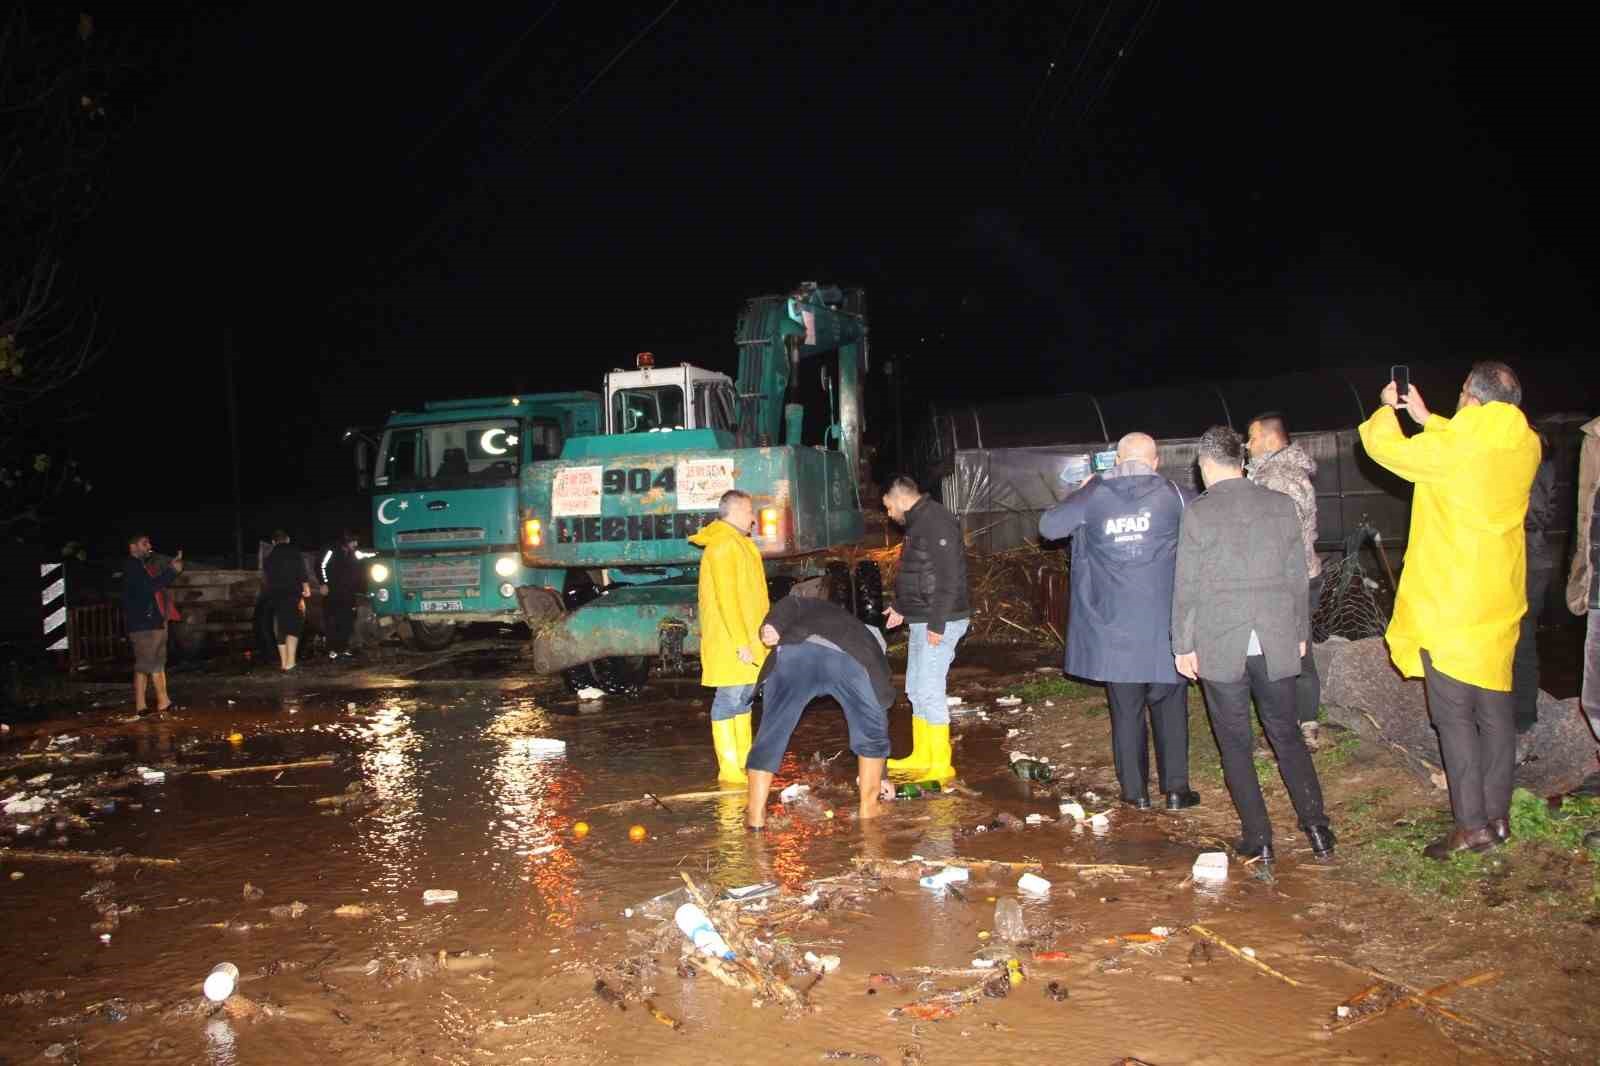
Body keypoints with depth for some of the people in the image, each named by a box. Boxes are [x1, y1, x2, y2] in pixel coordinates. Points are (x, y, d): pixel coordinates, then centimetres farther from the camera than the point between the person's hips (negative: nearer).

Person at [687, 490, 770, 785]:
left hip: (746, 638, 10)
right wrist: (741, 643, -23)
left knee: (744, 698, 14)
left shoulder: (738, 544, 19)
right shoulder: (723, 546, -14)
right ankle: (729, 769, -2)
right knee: (729, 699, -7)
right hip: (730, 642, -10)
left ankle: (744, 763, 23)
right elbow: (726, 598, -21)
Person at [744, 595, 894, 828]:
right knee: (872, 733, 26)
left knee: (771, 736, 13)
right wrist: (880, 777, 56)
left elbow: (790, 604, 21)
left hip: (795, 651, 0)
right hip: (852, 660, 0)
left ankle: (755, 816, 14)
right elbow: (875, 726, 47)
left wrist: (773, 626, 3)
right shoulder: (873, 651, 42)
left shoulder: (820, 610, 46)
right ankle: (869, 805, 32)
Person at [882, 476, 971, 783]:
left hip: (938, 624, -11)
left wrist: (937, 623, -23)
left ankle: (940, 766, 1)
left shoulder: (936, 522, -17)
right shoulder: (919, 523, 16)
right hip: (922, 621, 11)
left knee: (929, 691, -7)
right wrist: (902, 608, 24)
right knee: (916, 689, 16)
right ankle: (920, 758, 26)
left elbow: (949, 577, -23)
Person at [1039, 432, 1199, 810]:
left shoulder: (1093, 495, -2)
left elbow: (1048, 526, 4)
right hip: (1163, 623, -1)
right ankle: (1176, 789, 12)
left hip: (1113, 625, 1)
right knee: (1169, 707, 11)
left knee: (1125, 709, 9)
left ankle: (1135, 790, 15)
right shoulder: (1173, 495, -4)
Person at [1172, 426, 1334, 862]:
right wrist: (1300, 632, 16)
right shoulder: (1281, 504, 1)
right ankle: (1317, 827, 12)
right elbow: (1296, 576, 6)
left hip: (1219, 646, -3)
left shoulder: (1198, 512, -10)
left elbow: (1187, 586, -8)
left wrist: (1183, 645, 0)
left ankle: (1258, 837, 10)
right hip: (1276, 644, 3)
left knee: (1235, 743, 8)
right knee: (1286, 734, 16)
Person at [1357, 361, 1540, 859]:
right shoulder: (1525, 446, 1)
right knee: (1495, 710, 13)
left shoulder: (1447, 449, -19)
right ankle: (1498, 815, 22)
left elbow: (1384, 446, -4)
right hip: (1500, 604, 7)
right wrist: (1427, 420, 22)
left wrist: (1388, 408, 15)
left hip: (1449, 604, -7)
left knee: (1454, 715, -1)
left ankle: (1472, 825, 2)